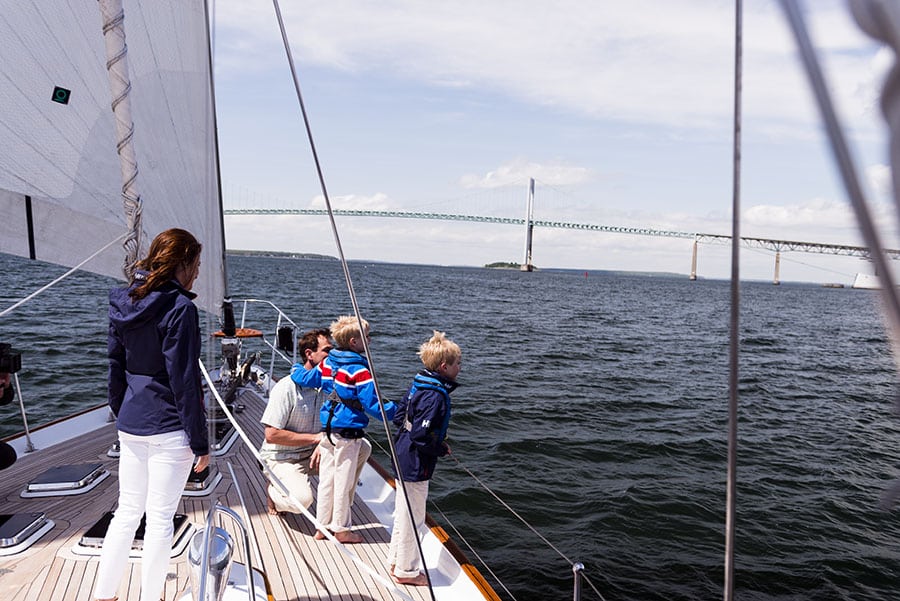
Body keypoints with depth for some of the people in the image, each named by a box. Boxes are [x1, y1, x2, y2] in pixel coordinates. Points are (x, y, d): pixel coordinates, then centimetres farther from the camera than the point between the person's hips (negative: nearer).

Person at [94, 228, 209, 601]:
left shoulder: (123, 304, 7)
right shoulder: (180, 308, -16)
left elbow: (116, 368, 13)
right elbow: (185, 380, -17)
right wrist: (200, 442, -11)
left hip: (130, 426, 7)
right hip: (169, 430, -7)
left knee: (127, 511, 18)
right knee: (160, 519, 5)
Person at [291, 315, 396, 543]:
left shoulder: (327, 362, 3)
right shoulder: (360, 371, -19)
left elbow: (306, 379, 16)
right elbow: (372, 404, -20)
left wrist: (296, 369, 37)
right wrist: (396, 411, -10)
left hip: (327, 430, 7)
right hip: (348, 433, -7)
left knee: (326, 479, 16)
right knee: (343, 482, 6)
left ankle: (323, 525, 28)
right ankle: (341, 529, 20)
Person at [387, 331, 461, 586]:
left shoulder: (418, 384, 3)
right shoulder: (435, 396, -25)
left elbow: (399, 416, 11)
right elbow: (420, 436, -29)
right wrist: (442, 448, -12)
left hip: (404, 458, 10)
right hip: (416, 465, -10)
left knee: (403, 514, 22)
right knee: (412, 518, 6)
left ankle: (395, 562, 37)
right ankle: (406, 571, 22)